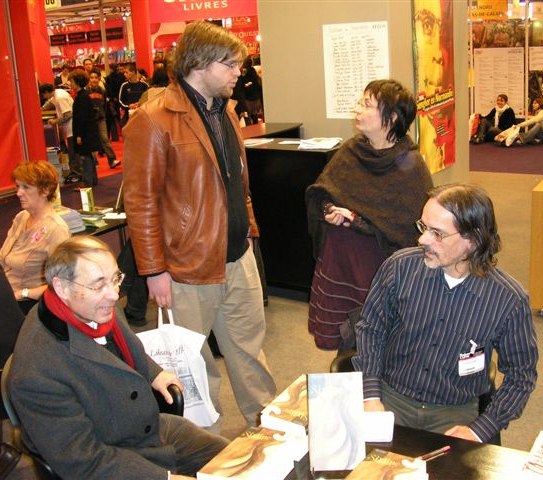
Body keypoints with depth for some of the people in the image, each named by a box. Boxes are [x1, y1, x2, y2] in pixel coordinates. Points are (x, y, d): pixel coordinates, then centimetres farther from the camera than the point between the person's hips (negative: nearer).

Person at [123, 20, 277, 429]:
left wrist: (248, 226, 15)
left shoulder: (225, 110, 11)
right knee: (195, 362, 10)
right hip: (189, 265, -7)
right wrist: (154, 271, -15)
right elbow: (141, 202, -15)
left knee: (250, 343, 19)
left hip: (239, 257, 7)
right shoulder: (153, 121, -15)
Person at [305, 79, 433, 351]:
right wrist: (329, 209, -13)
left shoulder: (409, 166, -14)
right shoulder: (350, 151, 3)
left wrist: (355, 220, -20)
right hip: (338, 258, 5)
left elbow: (408, 226, -16)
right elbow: (319, 194, 9)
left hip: (380, 266, -5)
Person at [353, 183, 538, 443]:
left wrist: (480, 430, -10)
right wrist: (371, 396, -7)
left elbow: (520, 375, -1)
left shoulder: (509, 300, -13)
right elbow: (370, 328, 2)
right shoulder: (400, 266, -11)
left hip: (455, 412, 1)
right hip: (391, 396, 0)